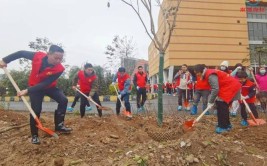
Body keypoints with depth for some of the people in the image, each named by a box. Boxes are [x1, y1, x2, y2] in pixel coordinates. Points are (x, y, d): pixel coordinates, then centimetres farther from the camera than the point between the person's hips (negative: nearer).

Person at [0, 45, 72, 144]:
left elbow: (45, 84, -31)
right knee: (36, 110, -8)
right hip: (35, 86, 0)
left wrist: (27, 90, -35)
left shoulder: (59, 69, -31)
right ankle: (34, 135, 10)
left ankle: (59, 125, -4)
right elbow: (21, 53, -7)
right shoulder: (37, 56, -27)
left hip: (49, 87, 1)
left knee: (63, 100, -19)